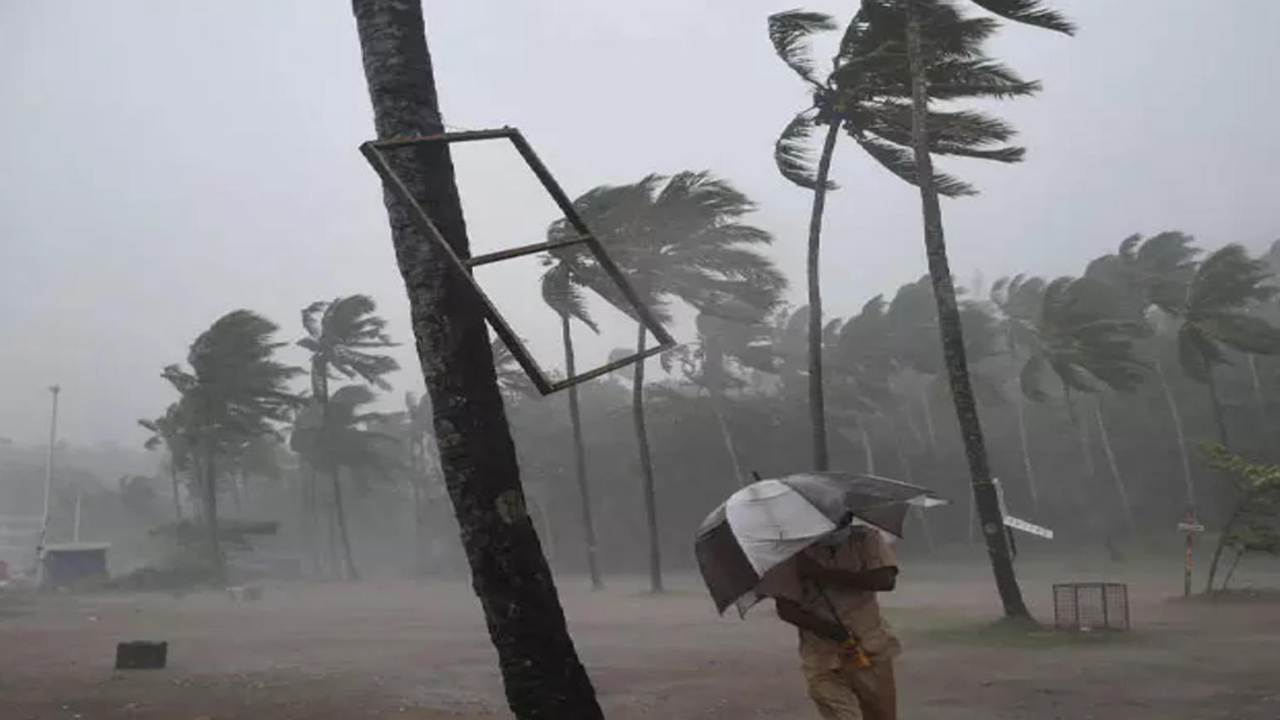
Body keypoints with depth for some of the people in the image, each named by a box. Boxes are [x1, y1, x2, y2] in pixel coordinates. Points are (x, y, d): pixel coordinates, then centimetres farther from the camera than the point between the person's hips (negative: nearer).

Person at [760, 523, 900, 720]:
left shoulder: (864, 539, 0)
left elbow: (886, 580, -16)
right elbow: (785, 608, -5)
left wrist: (825, 573, -19)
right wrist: (826, 628, -20)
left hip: (871, 650, 2)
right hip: (823, 659, -2)